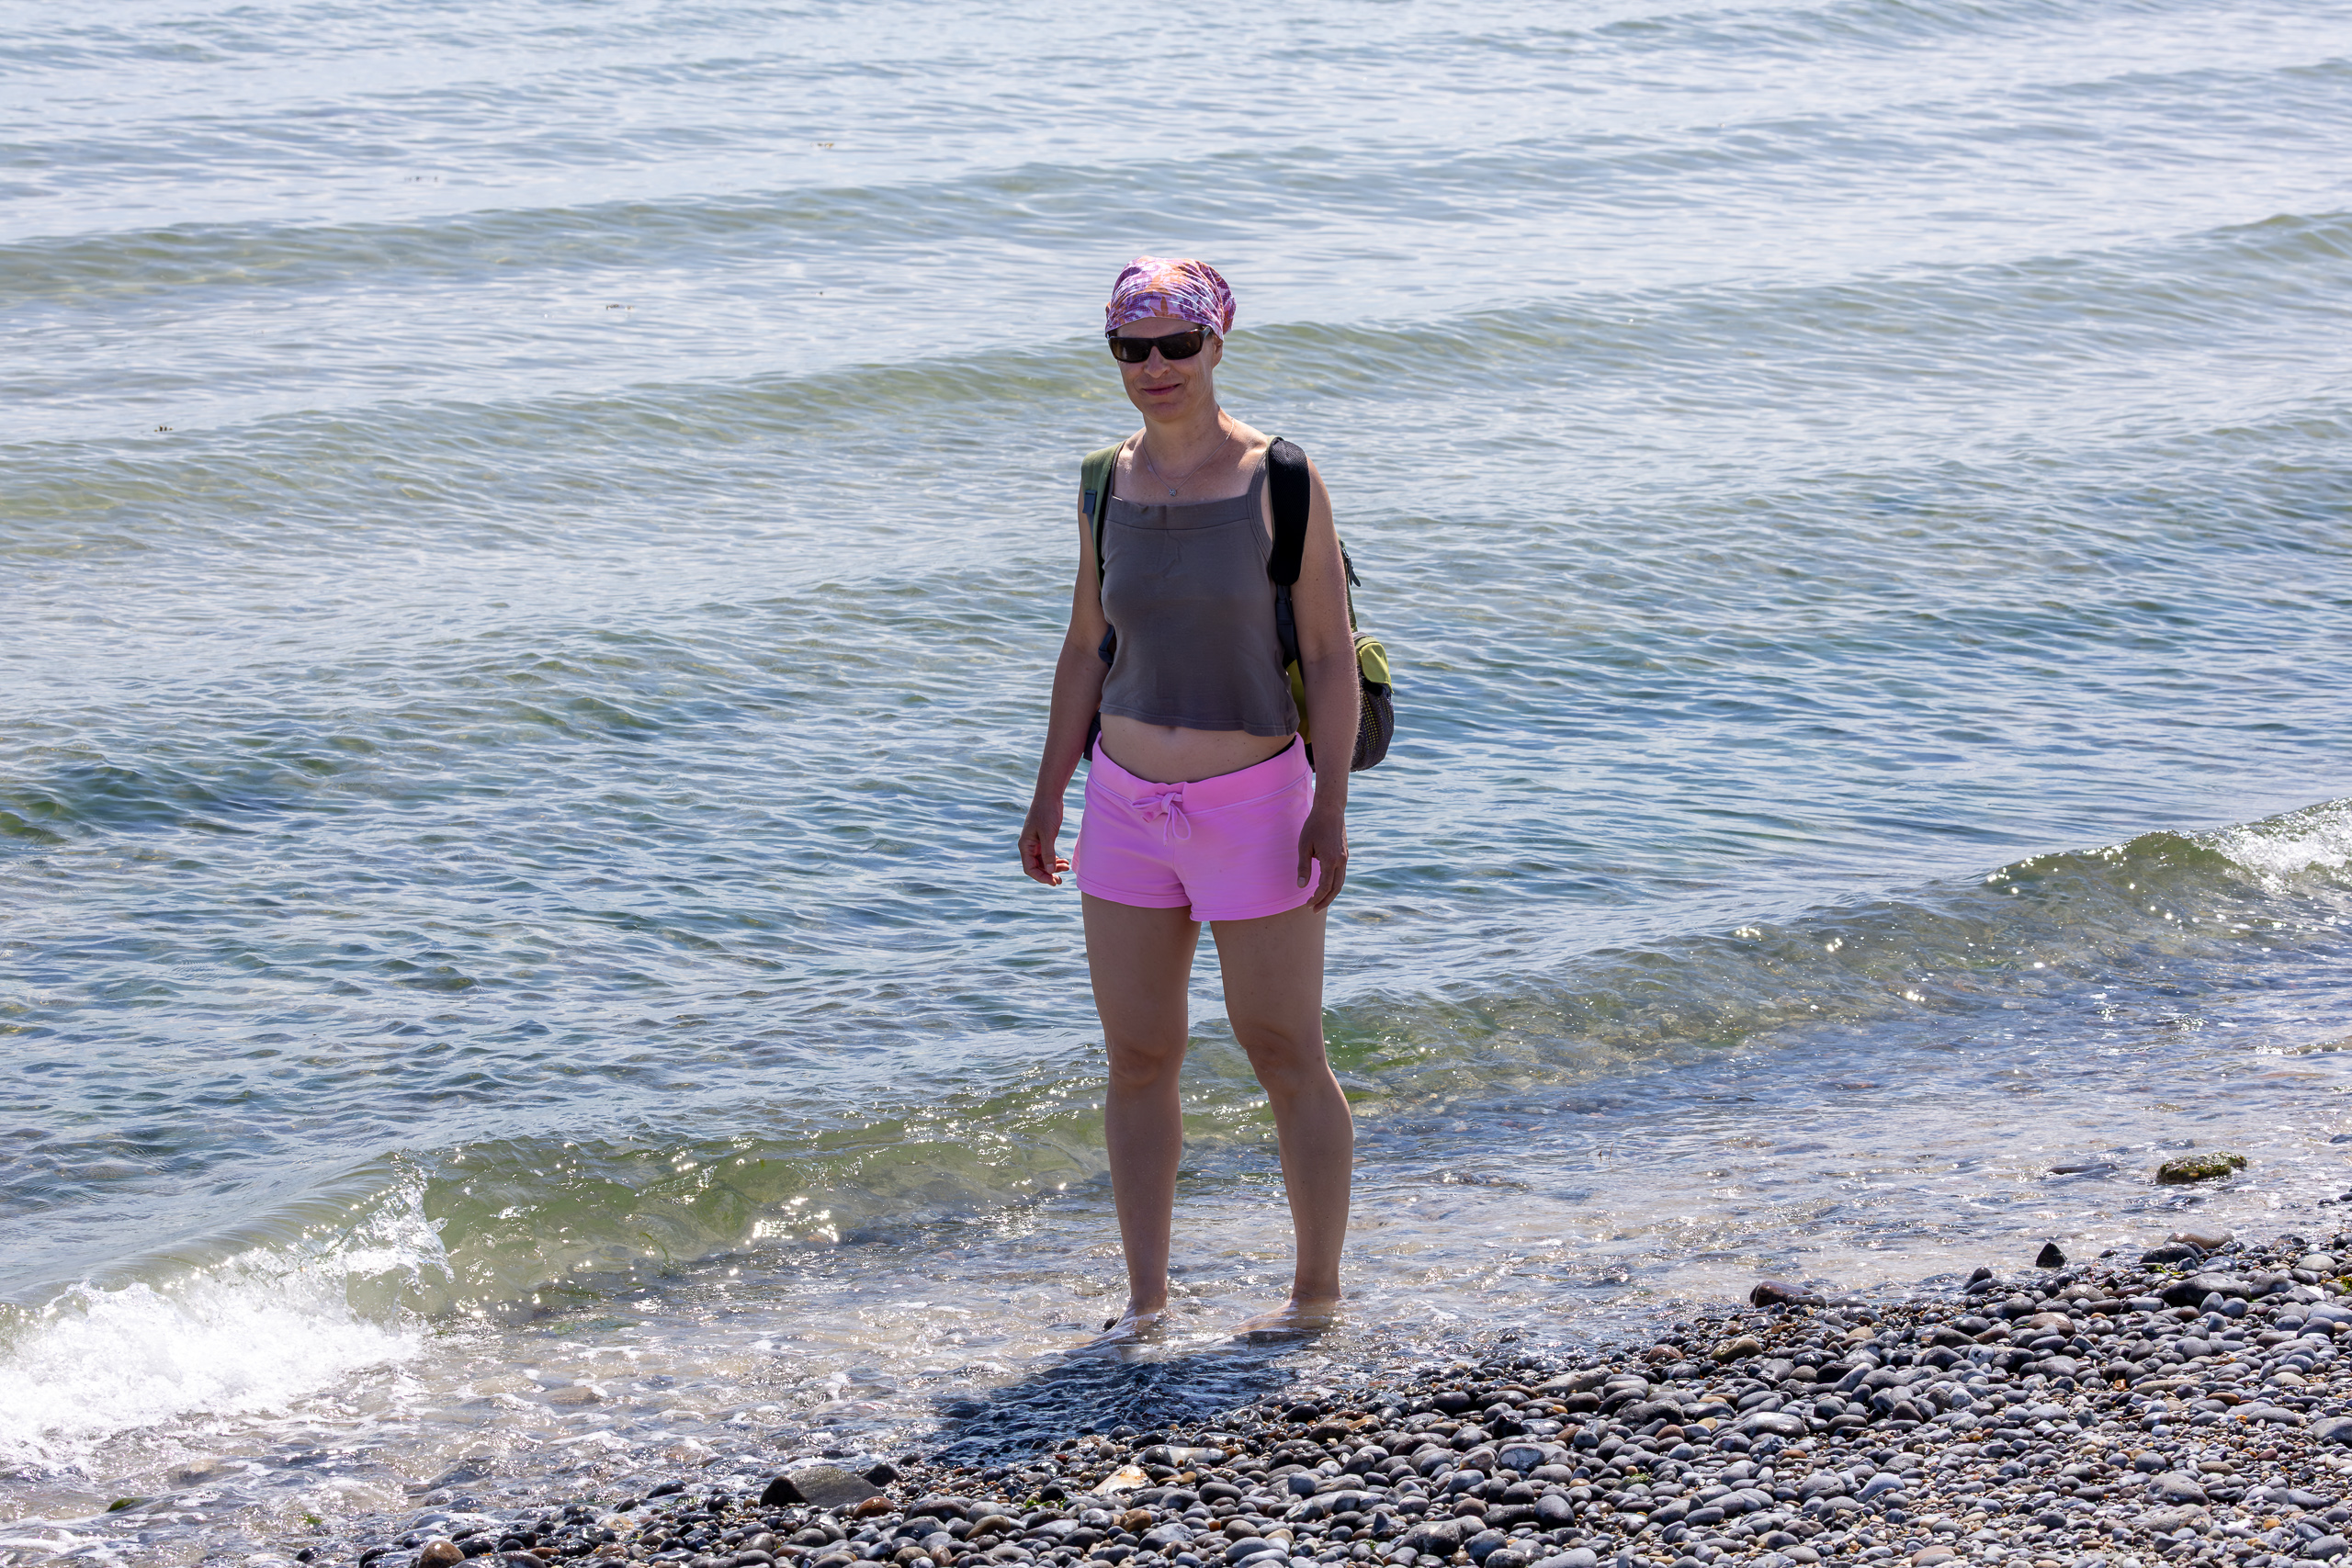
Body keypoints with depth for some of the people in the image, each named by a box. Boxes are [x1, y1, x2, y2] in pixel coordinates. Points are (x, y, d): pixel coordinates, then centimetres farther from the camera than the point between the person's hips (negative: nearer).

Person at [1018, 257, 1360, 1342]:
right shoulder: (1109, 486, 5)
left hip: (1254, 805, -5)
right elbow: (1085, 650, 13)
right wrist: (1049, 796, 11)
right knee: (1137, 1059, 7)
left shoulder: (1278, 483, -10)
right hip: (1127, 806, 5)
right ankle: (1144, 1296, 16)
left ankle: (1318, 1292, 16)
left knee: (1286, 1059, 3)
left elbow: (1331, 653, -9)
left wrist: (1330, 808, -14)